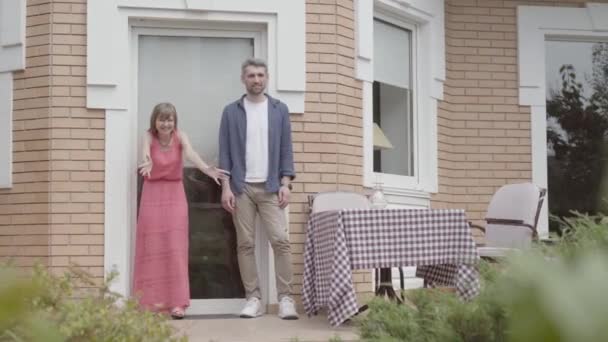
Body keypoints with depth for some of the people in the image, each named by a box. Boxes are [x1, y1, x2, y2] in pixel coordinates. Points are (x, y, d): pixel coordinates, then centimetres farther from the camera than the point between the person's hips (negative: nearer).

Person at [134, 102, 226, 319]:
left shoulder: (180, 137, -8)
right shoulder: (149, 136, -8)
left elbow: (190, 154, -29)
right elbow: (146, 151, -32)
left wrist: (207, 169, -51)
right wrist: (147, 163, -58)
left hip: (175, 195, 0)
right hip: (152, 195, 0)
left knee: (175, 248, -3)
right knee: (152, 248, 1)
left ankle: (176, 302, -1)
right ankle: (152, 301, 9)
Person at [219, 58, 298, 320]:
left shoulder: (279, 110, 8)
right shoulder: (231, 111, 6)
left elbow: (286, 149, 7)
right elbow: (225, 152, 4)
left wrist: (285, 183, -3)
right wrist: (226, 187, -5)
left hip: (270, 186, 0)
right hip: (241, 187, 0)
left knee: (280, 240, -9)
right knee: (245, 244, 1)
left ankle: (285, 298, -4)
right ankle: (253, 298, 7)